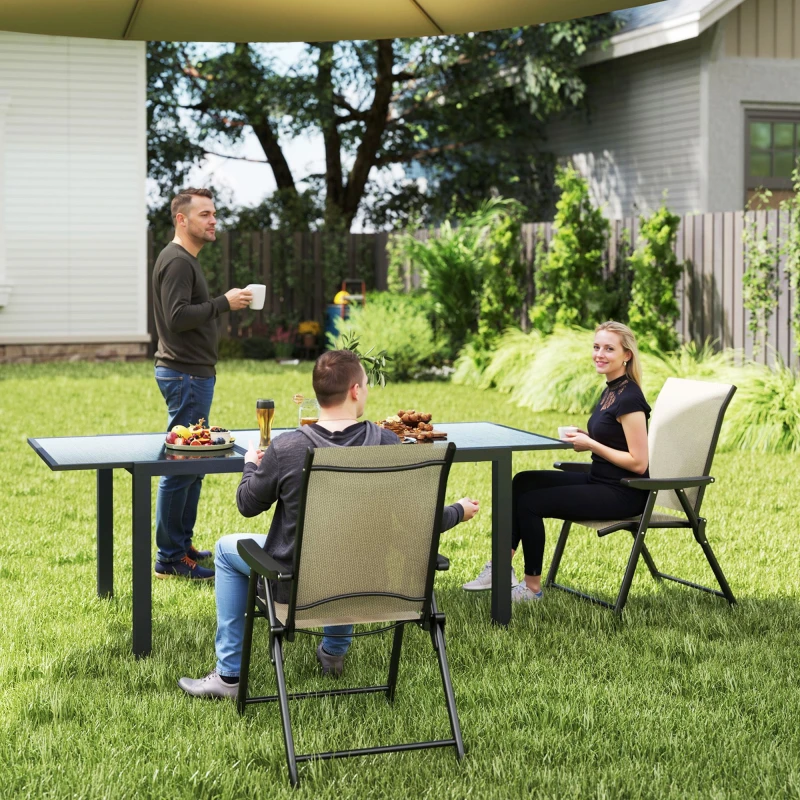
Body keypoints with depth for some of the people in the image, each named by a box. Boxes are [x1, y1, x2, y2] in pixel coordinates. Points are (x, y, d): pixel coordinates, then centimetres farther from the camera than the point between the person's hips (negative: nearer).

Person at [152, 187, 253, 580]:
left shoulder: (185, 260, 18)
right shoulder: (177, 262, -15)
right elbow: (178, 317, -24)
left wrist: (224, 304, 12)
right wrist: (223, 303, -19)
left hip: (193, 373, 11)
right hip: (185, 375, -11)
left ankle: (183, 544, 24)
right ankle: (170, 558, -2)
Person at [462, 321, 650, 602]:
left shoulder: (629, 398, -18)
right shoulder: (610, 390, 10)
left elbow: (638, 462, -20)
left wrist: (591, 445, -16)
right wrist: (586, 438, 2)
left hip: (623, 494, -9)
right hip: (599, 481, 9)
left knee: (530, 502, -13)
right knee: (523, 482, 1)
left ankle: (532, 587, 2)